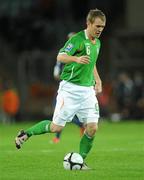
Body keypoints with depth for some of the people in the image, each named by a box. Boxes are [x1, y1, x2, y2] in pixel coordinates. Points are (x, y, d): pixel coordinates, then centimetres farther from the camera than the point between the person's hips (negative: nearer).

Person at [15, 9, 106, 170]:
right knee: (56, 127, -6)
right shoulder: (78, 39, -12)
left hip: (88, 90, 7)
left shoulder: (97, 43, 13)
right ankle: (26, 134, 17)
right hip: (70, 88, -7)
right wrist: (76, 58, -41)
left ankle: (80, 161, 9)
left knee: (92, 128, -6)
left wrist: (97, 80, 19)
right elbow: (60, 57, -24)